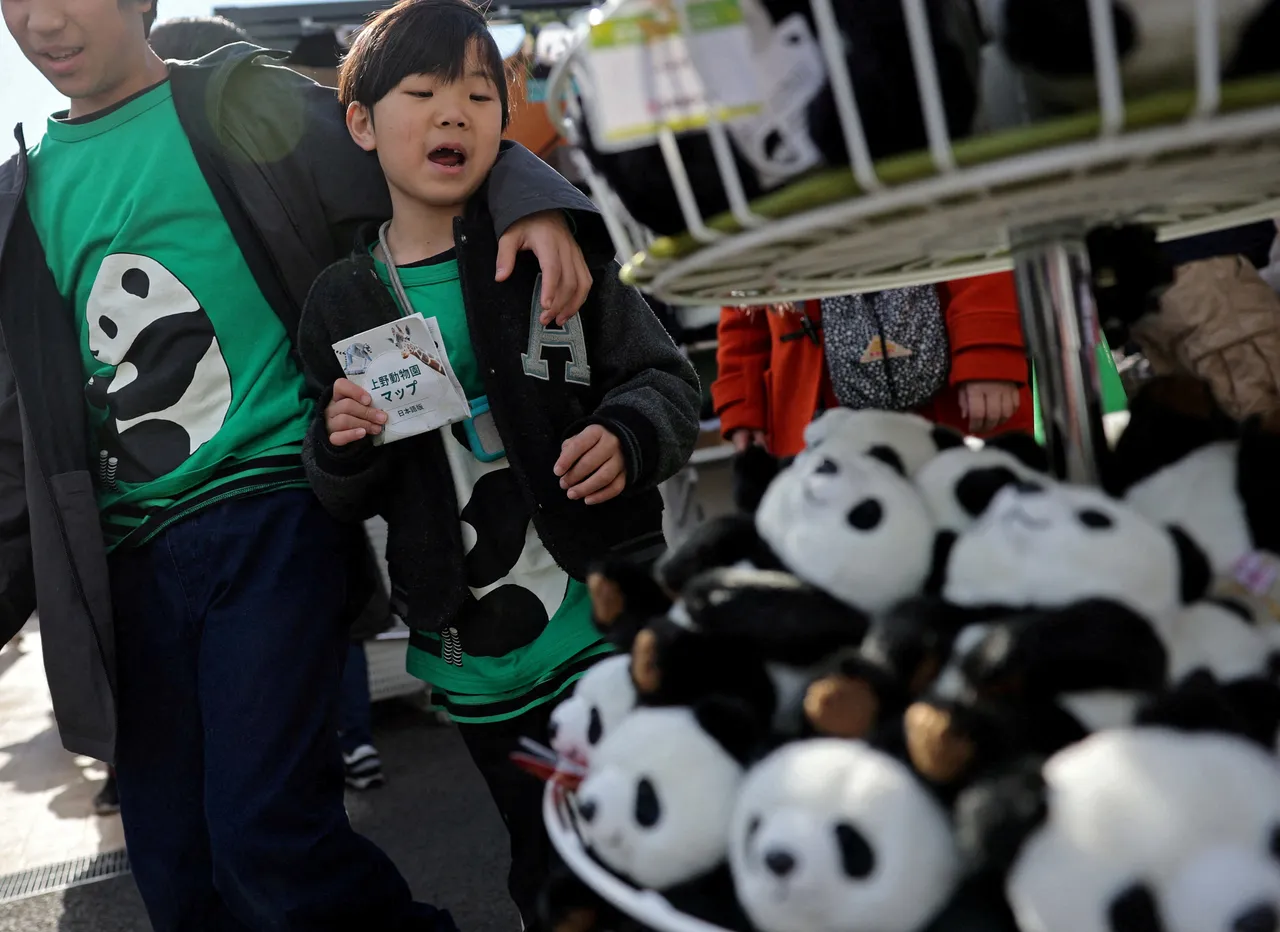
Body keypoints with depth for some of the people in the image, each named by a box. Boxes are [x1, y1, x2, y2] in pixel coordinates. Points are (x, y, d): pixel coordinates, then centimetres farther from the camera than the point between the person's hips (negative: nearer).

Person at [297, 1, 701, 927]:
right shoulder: (342, 303, 2)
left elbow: (668, 379, -2)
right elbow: (347, 501, 9)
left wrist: (629, 436, -22)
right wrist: (343, 446, -12)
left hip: (607, 623, -2)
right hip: (475, 665, 2)